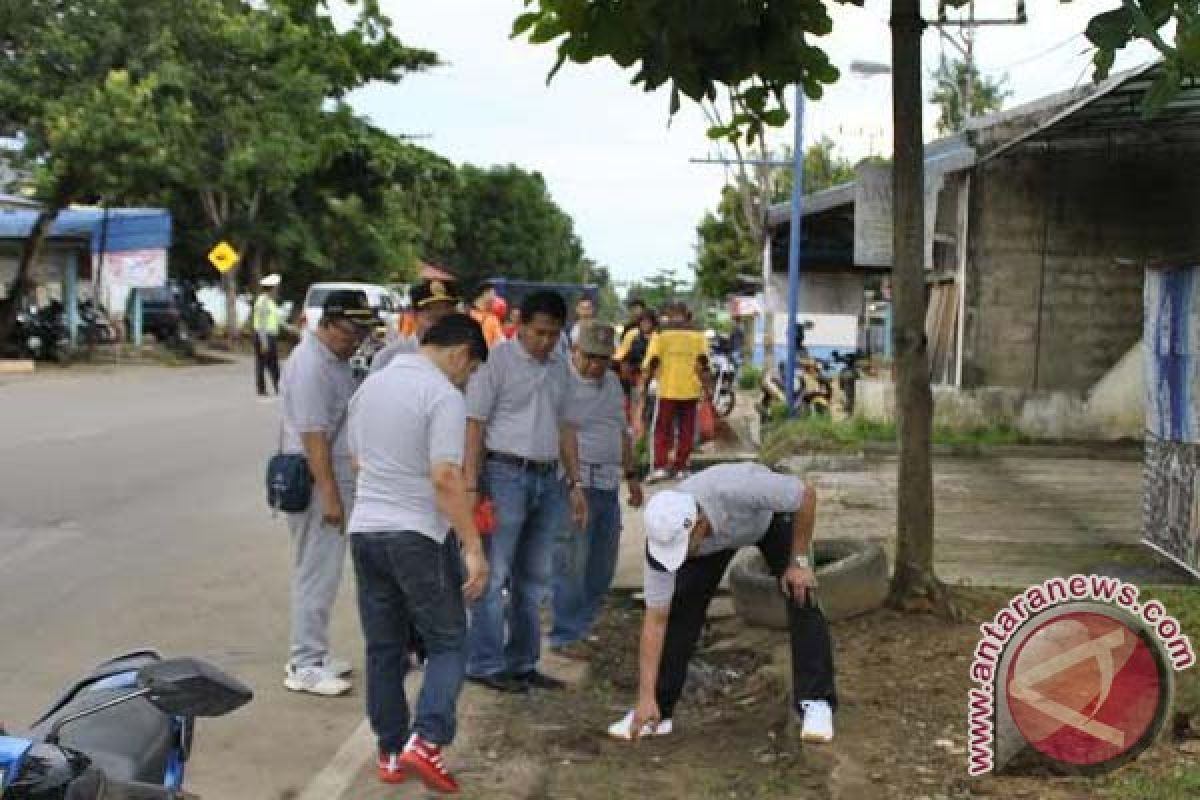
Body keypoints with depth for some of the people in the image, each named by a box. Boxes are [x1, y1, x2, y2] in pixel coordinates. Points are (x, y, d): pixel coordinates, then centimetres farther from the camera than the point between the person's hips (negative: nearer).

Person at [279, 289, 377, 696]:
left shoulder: (336, 358, 14)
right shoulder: (311, 365, -18)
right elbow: (314, 436, -23)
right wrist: (330, 496, -25)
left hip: (337, 479, 10)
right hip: (319, 483, -10)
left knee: (322, 573, 15)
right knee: (316, 574, -4)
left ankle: (313, 654, 25)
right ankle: (305, 666, 2)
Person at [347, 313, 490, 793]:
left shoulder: (370, 385, 11)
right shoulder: (443, 395, -13)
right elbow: (446, 478, -21)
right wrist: (473, 548, -19)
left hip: (364, 531, 7)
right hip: (418, 535, -7)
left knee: (384, 648, 13)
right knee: (448, 643, 4)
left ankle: (392, 753, 18)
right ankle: (426, 739, -10)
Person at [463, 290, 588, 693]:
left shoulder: (559, 367, 14)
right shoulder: (497, 359, -7)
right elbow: (474, 424, -11)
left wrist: (575, 483, 15)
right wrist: (471, 486, -17)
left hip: (549, 479, 7)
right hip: (506, 474, -7)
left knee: (533, 578, 12)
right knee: (494, 576, -5)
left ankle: (521, 663, 21)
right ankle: (484, 664, 2)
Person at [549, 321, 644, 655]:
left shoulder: (612, 382, 14)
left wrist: (631, 475, 22)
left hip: (608, 485, 8)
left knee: (601, 567, 11)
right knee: (571, 565, -5)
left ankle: (583, 625, 23)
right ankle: (565, 637, 4)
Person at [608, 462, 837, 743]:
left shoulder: (736, 490, -47)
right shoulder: (664, 536, -34)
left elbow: (807, 494, -30)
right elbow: (656, 618, -28)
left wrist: (799, 562, -25)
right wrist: (646, 698, -30)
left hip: (770, 512, -2)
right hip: (714, 534, 2)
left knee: (801, 599, -17)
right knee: (680, 609, -11)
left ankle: (816, 703, -6)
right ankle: (658, 710, 2)